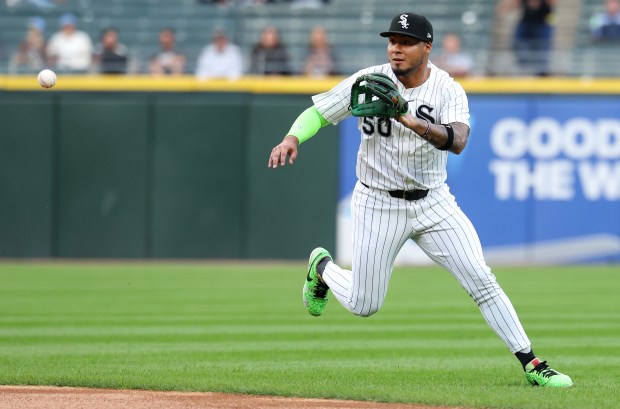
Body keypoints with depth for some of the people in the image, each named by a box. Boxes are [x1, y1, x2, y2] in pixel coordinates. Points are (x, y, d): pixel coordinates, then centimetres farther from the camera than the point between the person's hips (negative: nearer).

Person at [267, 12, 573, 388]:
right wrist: (292, 137, -21)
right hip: (379, 205, 0)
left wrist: (414, 122, -45)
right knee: (364, 305, 6)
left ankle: (532, 364, -6)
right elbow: (318, 113, -1)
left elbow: (457, 141, -30)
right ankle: (323, 267, 39)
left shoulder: (449, 90, -12)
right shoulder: (369, 81, -9)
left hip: (433, 202, 0)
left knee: (481, 279, -11)